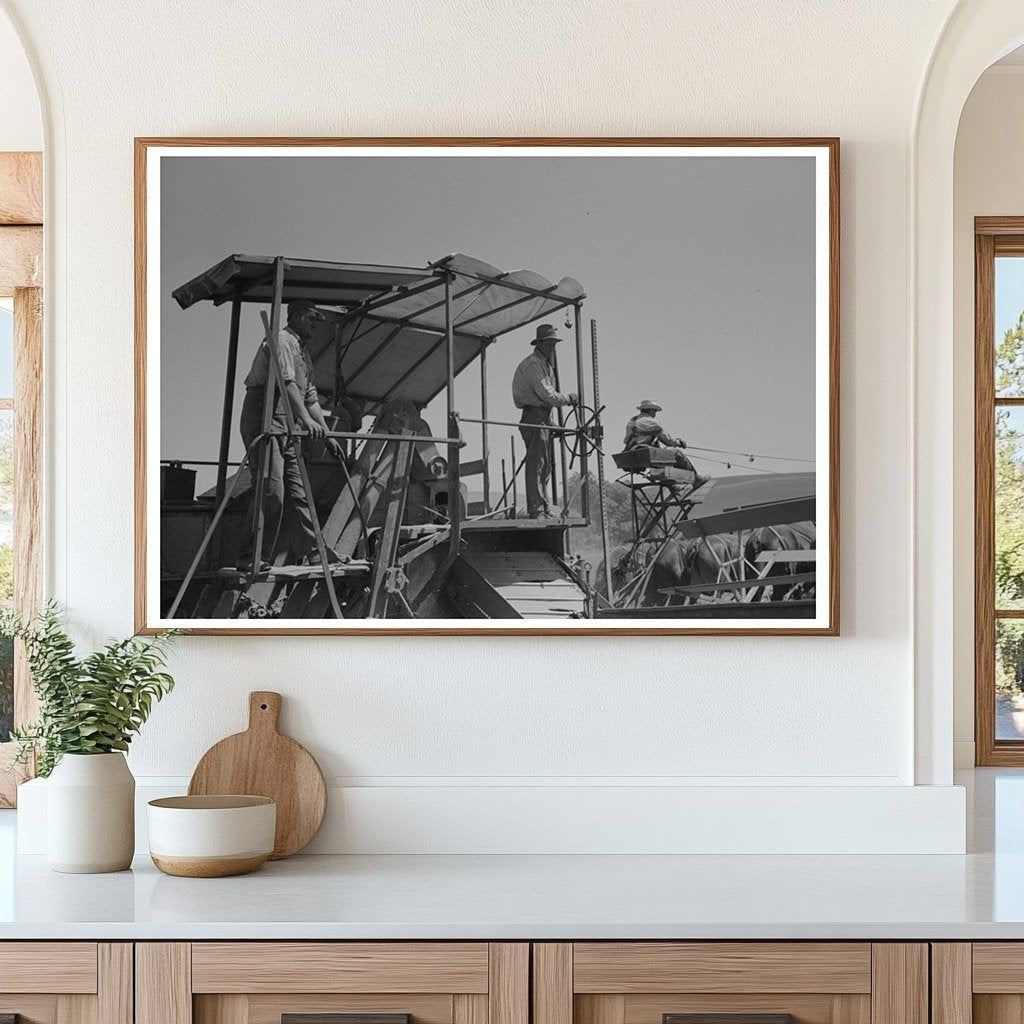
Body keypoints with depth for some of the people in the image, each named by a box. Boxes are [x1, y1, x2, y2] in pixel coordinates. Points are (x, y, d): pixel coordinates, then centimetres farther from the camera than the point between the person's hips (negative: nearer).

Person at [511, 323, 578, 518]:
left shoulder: (546, 364, 21)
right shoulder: (532, 364, -12)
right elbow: (547, 394, -18)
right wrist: (569, 398, -6)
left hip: (545, 417, 10)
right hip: (534, 415, -10)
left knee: (545, 465, 11)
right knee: (536, 464, -13)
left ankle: (544, 509, 16)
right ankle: (535, 510, -16)